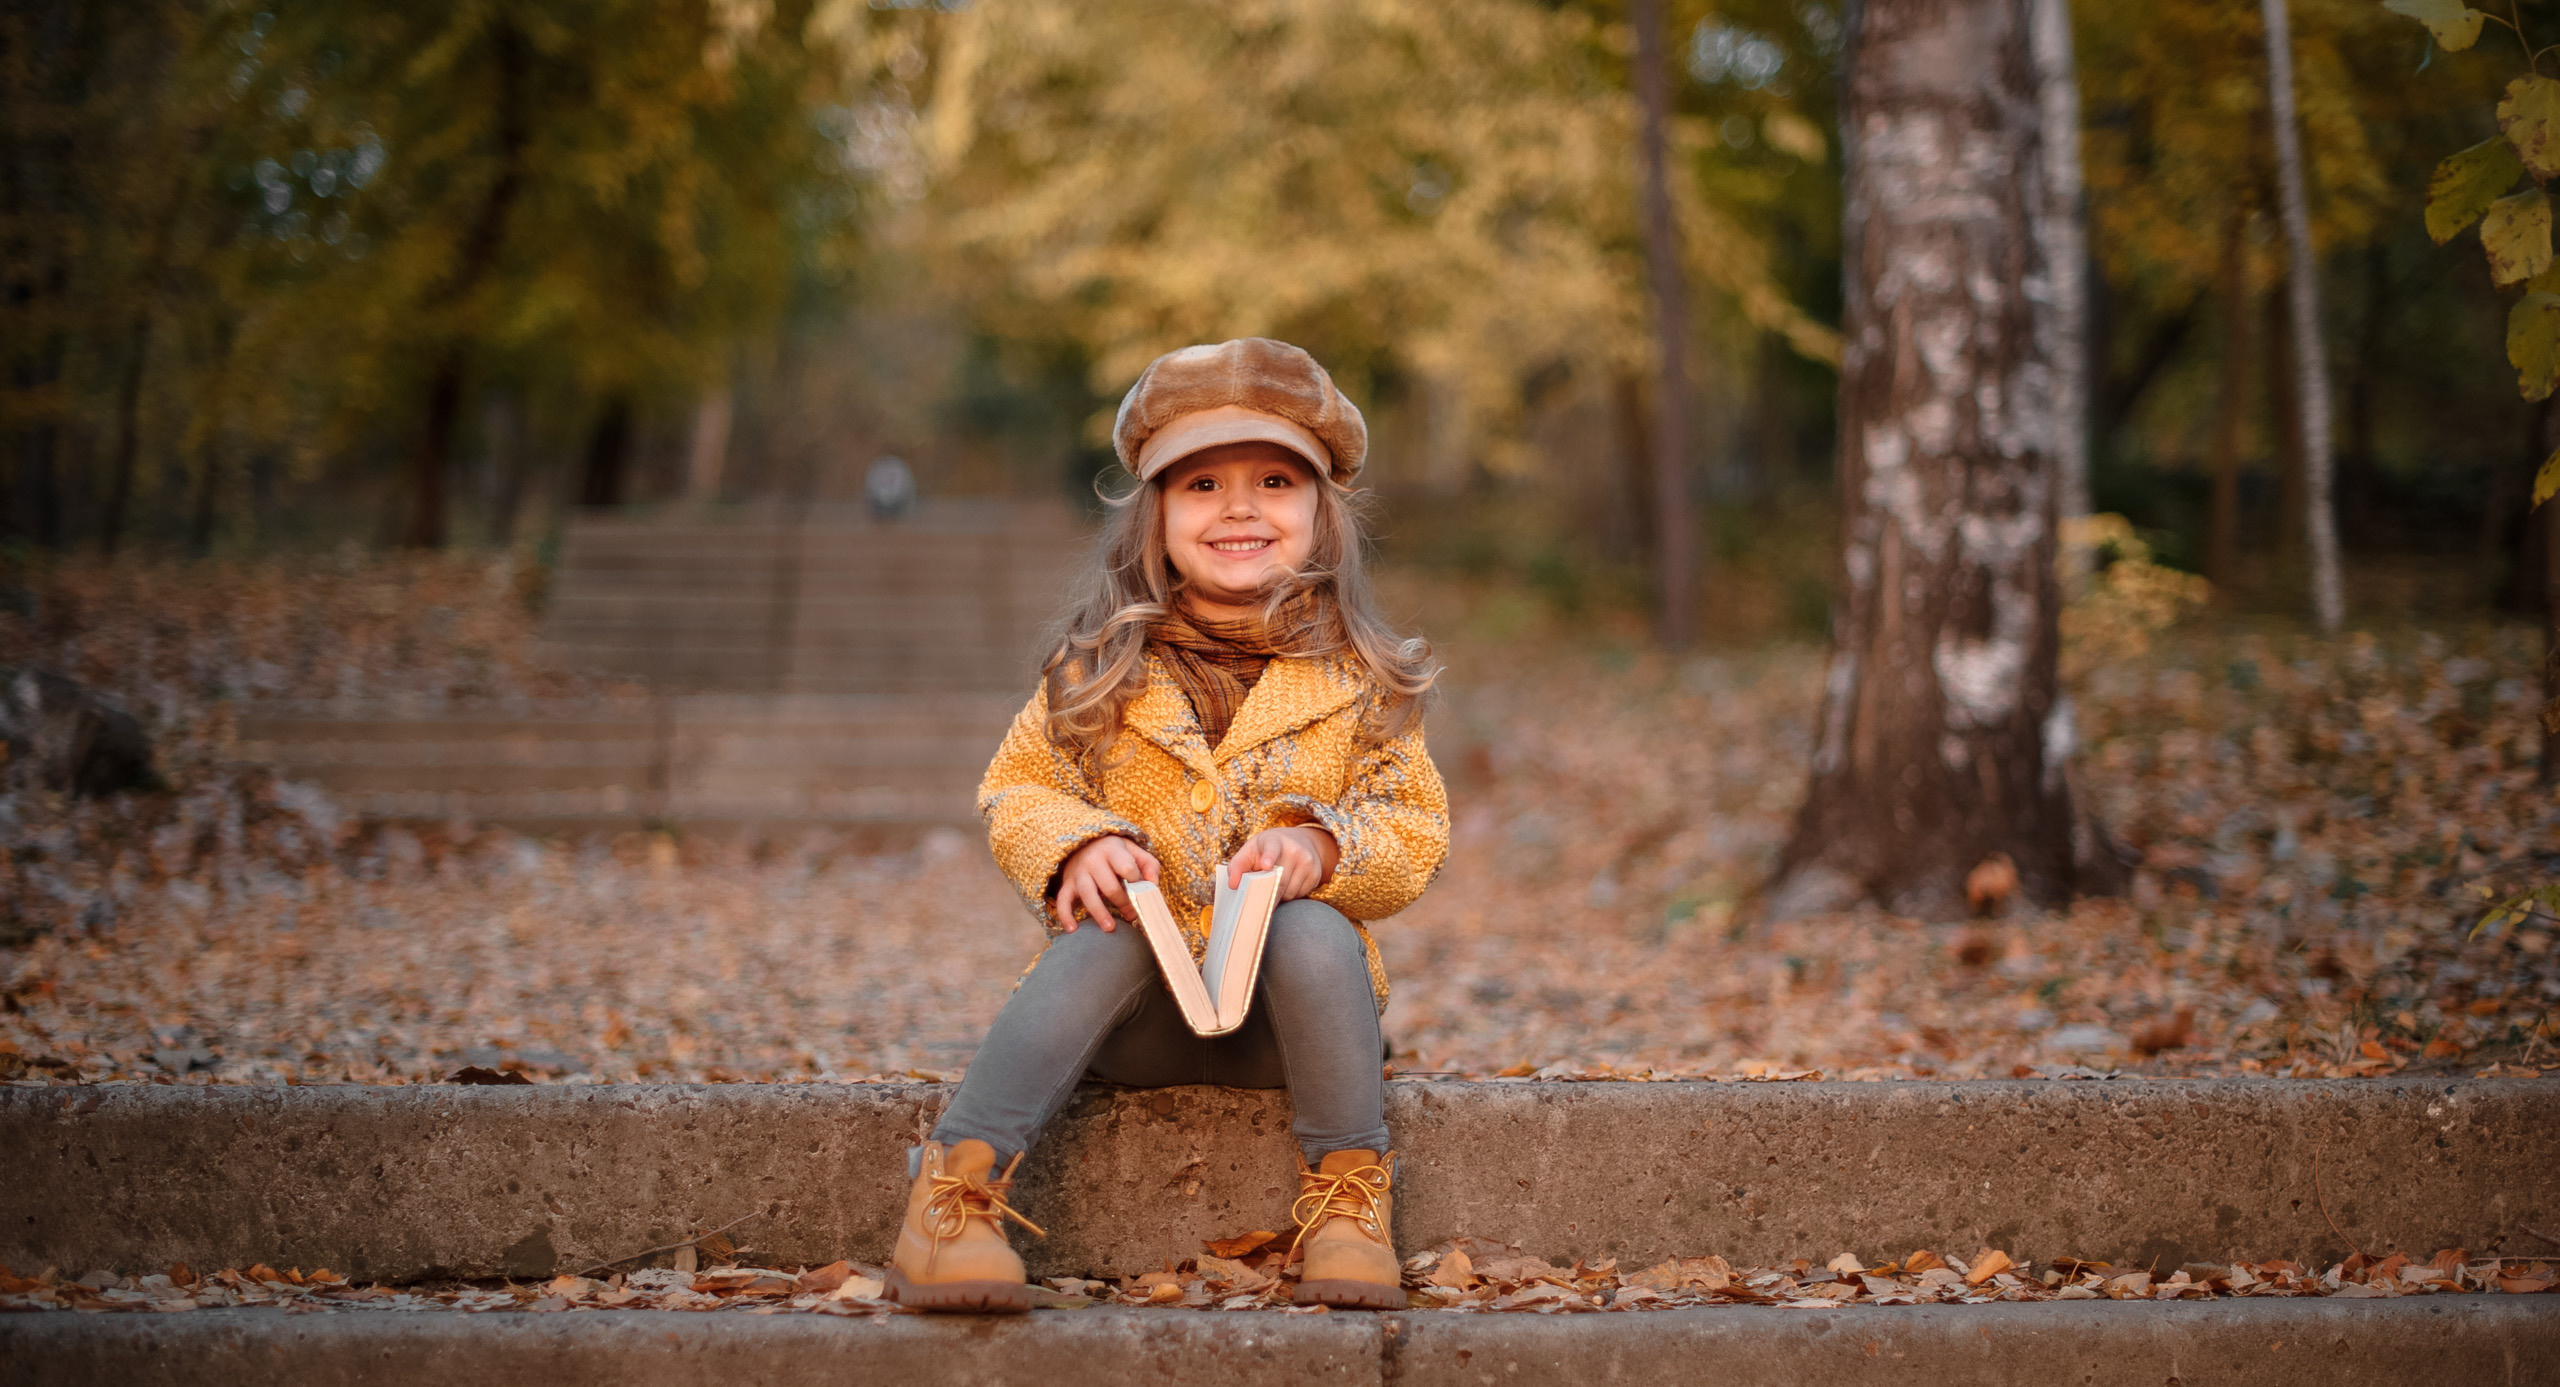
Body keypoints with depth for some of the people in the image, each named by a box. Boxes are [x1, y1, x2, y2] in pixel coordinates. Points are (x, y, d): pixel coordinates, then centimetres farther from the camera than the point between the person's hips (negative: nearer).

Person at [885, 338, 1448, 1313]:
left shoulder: (1358, 678, 3)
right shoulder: (1099, 667, 4)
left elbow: (1416, 832, 2)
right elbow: (1015, 791, 6)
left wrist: (1323, 847, -20)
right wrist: (1075, 843, -17)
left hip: (1285, 1012, 0)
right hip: (1134, 1022, 0)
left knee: (1315, 933, -32)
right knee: (1102, 935, -32)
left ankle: (1347, 1199, -21)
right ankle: (953, 1191, -35)